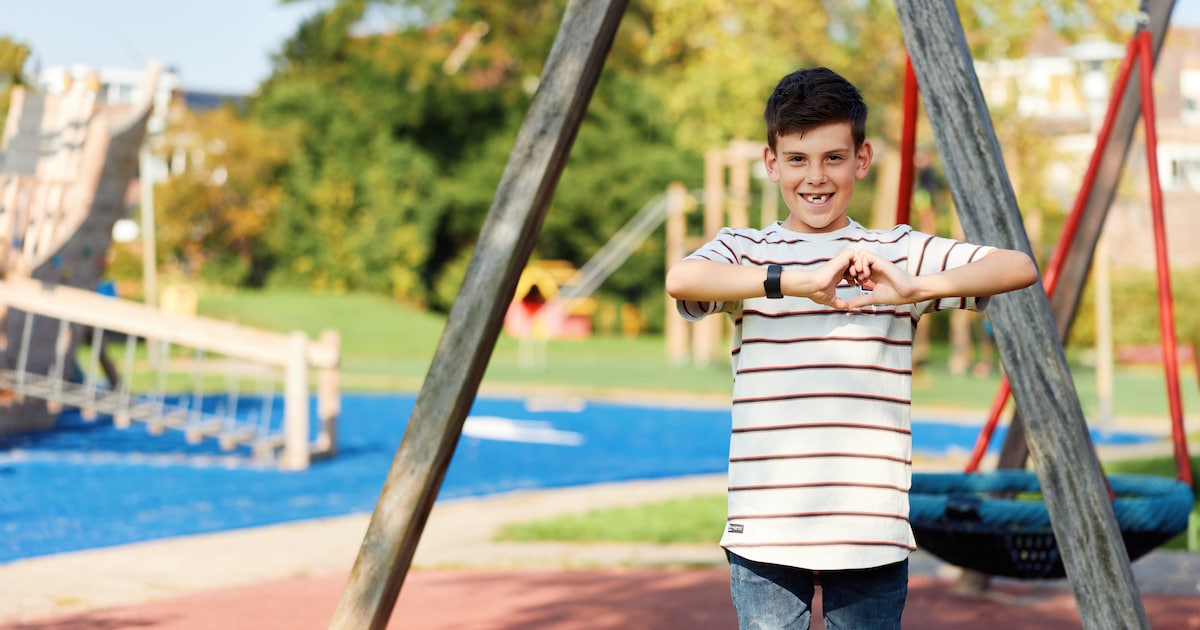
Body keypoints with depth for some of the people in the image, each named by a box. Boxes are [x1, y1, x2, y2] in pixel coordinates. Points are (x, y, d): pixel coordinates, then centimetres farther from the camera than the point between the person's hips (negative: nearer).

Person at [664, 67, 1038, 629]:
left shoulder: (898, 253, 8)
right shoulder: (745, 251, 6)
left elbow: (1018, 268, -3)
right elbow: (681, 279, -17)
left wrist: (915, 289, -19)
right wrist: (799, 282, -26)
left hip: (870, 535, 1)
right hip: (767, 534, -1)